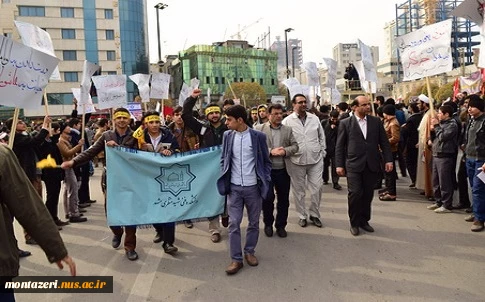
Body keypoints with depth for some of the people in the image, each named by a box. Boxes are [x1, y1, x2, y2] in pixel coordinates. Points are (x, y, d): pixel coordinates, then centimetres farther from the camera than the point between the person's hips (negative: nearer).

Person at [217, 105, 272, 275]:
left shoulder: (258, 136, -6)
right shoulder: (227, 136, 2)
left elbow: (266, 161, 1)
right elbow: (223, 160, 10)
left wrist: (264, 182, -4)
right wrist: (224, 180, 1)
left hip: (253, 187, -1)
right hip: (234, 187, 2)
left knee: (253, 222, 12)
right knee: (233, 223, 2)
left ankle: (249, 252, 31)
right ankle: (236, 259, 13)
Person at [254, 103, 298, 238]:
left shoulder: (288, 129, 8)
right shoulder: (259, 129, -2)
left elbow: (295, 146, 6)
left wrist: (285, 151, -14)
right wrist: (270, 151, -18)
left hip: (283, 170, 3)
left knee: (284, 199, 10)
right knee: (267, 199, 7)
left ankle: (281, 225, 27)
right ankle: (268, 224, 28)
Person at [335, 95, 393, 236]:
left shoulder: (376, 121, 8)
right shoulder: (345, 123, 0)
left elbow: (384, 142, 9)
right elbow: (340, 146, 0)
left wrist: (388, 160, 1)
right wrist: (339, 165, -4)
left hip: (371, 165, 3)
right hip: (354, 165, -3)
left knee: (368, 194, 9)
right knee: (355, 193, -6)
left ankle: (364, 220, 26)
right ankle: (354, 223, 12)